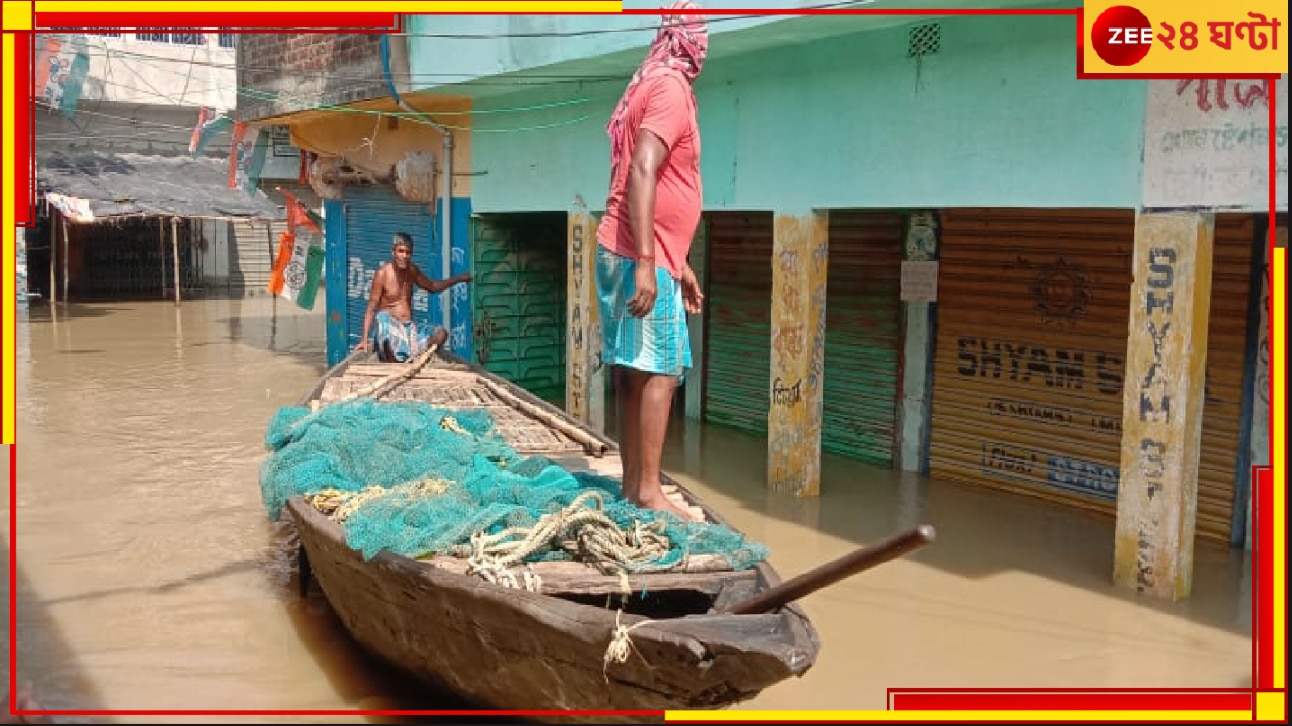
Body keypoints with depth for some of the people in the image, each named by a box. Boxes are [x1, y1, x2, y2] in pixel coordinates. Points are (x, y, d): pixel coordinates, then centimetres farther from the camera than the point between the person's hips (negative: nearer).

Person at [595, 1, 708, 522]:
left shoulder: (652, 87, 22)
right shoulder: (671, 88, -9)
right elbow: (641, 172, -23)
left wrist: (680, 263, 26)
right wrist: (646, 263, -28)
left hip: (628, 254, 9)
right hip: (640, 258, -9)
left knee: (634, 371, 8)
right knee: (660, 371, -8)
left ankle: (633, 484, 13)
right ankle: (648, 491, -6)